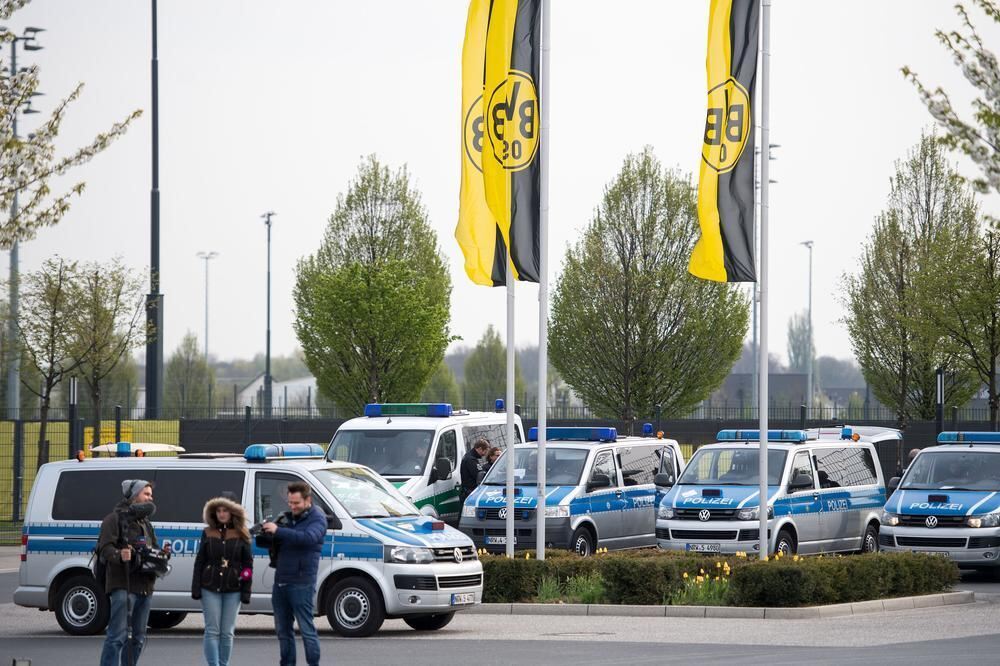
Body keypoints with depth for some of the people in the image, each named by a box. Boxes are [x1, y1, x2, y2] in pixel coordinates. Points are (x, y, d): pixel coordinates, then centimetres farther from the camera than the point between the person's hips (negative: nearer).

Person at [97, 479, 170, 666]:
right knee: (117, 636, -15)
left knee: (138, 638, 11)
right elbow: (105, 548, -13)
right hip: (123, 586, -9)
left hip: (144, 587, 9)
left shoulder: (145, 523, 25)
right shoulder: (116, 518, -1)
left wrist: (162, 553, 3)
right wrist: (119, 555, -34)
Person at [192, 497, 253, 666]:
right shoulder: (208, 533, 7)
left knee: (227, 633, 3)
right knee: (212, 631, -5)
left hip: (233, 590, 0)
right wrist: (196, 588, -1)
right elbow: (199, 561, 7)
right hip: (210, 588, 0)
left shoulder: (241, 535, 4)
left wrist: (246, 592, -3)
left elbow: (248, 564, 4)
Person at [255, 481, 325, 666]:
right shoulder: (287, 518, 16)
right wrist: (264, 535, -10)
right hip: (280, 581, 7)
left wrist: (278, 531, -28)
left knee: (306, 628, -6)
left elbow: (308, 538, -25)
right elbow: (271, 543, 15)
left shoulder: (317, 519, -5)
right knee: (282, 629, 11)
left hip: (301, 583, -7)